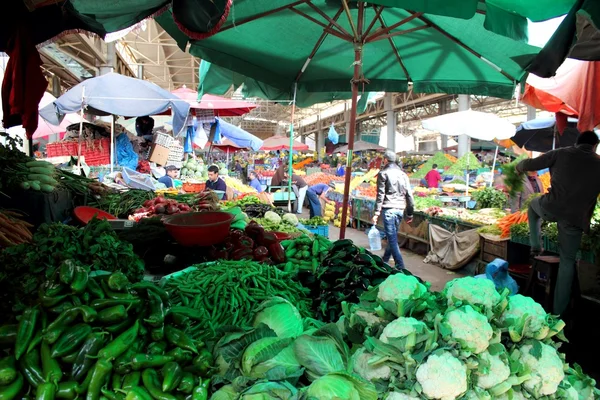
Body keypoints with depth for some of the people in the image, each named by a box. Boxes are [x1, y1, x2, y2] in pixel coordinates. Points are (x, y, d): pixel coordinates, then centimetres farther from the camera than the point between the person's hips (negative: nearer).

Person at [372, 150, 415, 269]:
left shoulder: (383, 173, -1)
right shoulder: (403, 174, 14)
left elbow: (380, 194, -8)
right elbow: (409, 195, 11)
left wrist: (376, 213, -8)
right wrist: (410, 213, 16)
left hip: (389, 209, -6)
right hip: (400, 209, 6)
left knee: (392, 239, -5)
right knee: (393, 237, 17)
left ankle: (400, 267, -10)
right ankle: (384, 261, 29)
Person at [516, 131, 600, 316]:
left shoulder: (561, 153, 4)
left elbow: (530, 164, 10)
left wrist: (519, 166, 30)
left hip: (550, 209, -1)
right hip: (575, 218, 1)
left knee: (534, 204, 37)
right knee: (567, 261, 16)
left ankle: (536, 245, 23)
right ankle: (559, 311, 20)